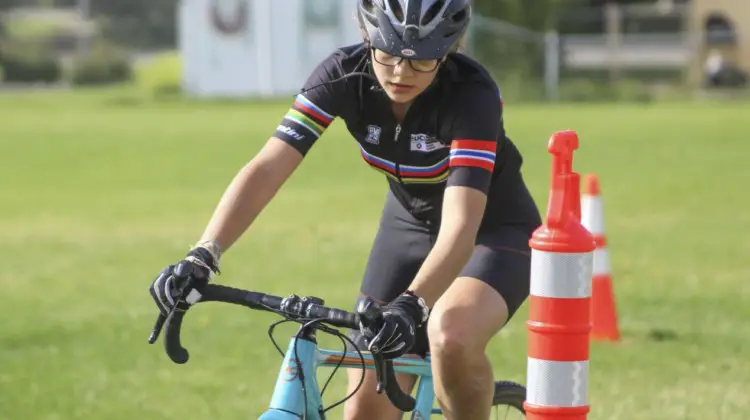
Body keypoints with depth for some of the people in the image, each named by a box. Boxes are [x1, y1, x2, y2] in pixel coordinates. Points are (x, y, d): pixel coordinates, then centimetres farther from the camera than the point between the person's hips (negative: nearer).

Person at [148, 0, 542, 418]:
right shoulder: (344, 74, -21)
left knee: (451, 335, -36)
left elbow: (461, 225, -42)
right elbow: (267, 168, -28)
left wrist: (411, 304, -59)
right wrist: (201, 258, -41)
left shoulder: (471, 95, -32)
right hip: (410, 225, 5)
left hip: (494, 232, -5)